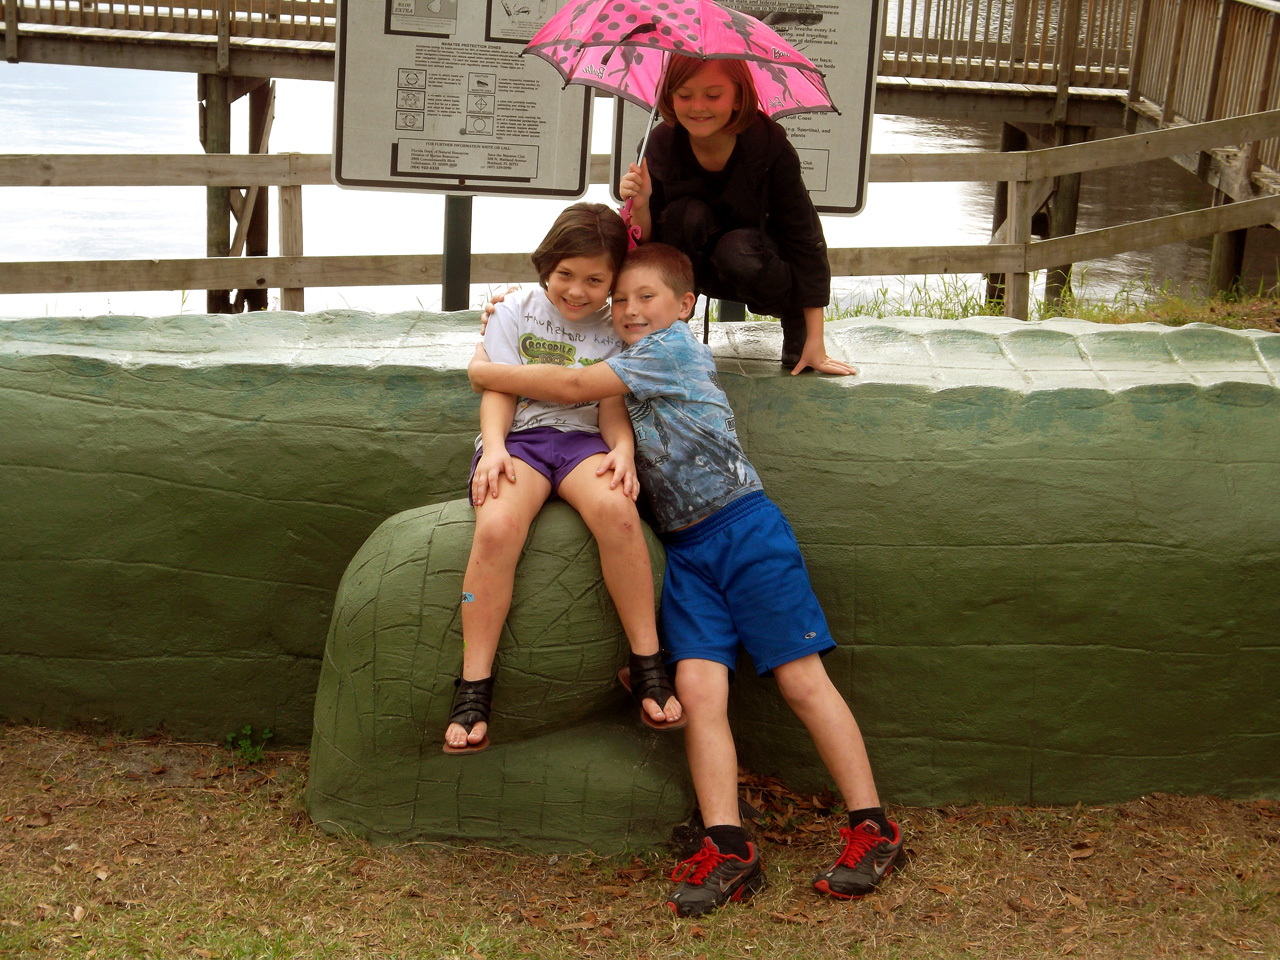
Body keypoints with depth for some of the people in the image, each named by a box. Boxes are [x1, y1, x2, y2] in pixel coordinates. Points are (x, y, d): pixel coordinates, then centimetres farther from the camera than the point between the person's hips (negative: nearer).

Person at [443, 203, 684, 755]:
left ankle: (646, 666, -22)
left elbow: (613, 404, 9)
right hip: (518, 436, -1)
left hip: (581, 438, 1)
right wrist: (494, 447, -12)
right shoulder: (517, 312, 13)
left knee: (616, 508, -35)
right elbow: (499, 389, 6)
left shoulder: (614, 329, 16)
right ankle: (474, 691, -25)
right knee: (497, 526, -34)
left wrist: (624, 448, -12)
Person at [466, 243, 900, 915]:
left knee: (802, 680, -6)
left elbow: (573, 387, -12)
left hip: (744, 527, -7)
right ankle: (728, 849, -11)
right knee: (697, 687, -10)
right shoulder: (627, 366, 17)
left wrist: (487, 372, -1)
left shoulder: (675, 346, -7)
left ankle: (872, 829, 1)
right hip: (685, 549, 7)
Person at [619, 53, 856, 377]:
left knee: (737, 250, -36)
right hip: (689, 271, 1)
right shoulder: (660, 144, -18)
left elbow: (804, 236, -18)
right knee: (689, 214, -31)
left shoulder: (769, 143, -23)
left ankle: (794, 320, -3)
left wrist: (815, 341, -20)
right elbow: (648, 245, -15)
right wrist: (640, 206, -40)